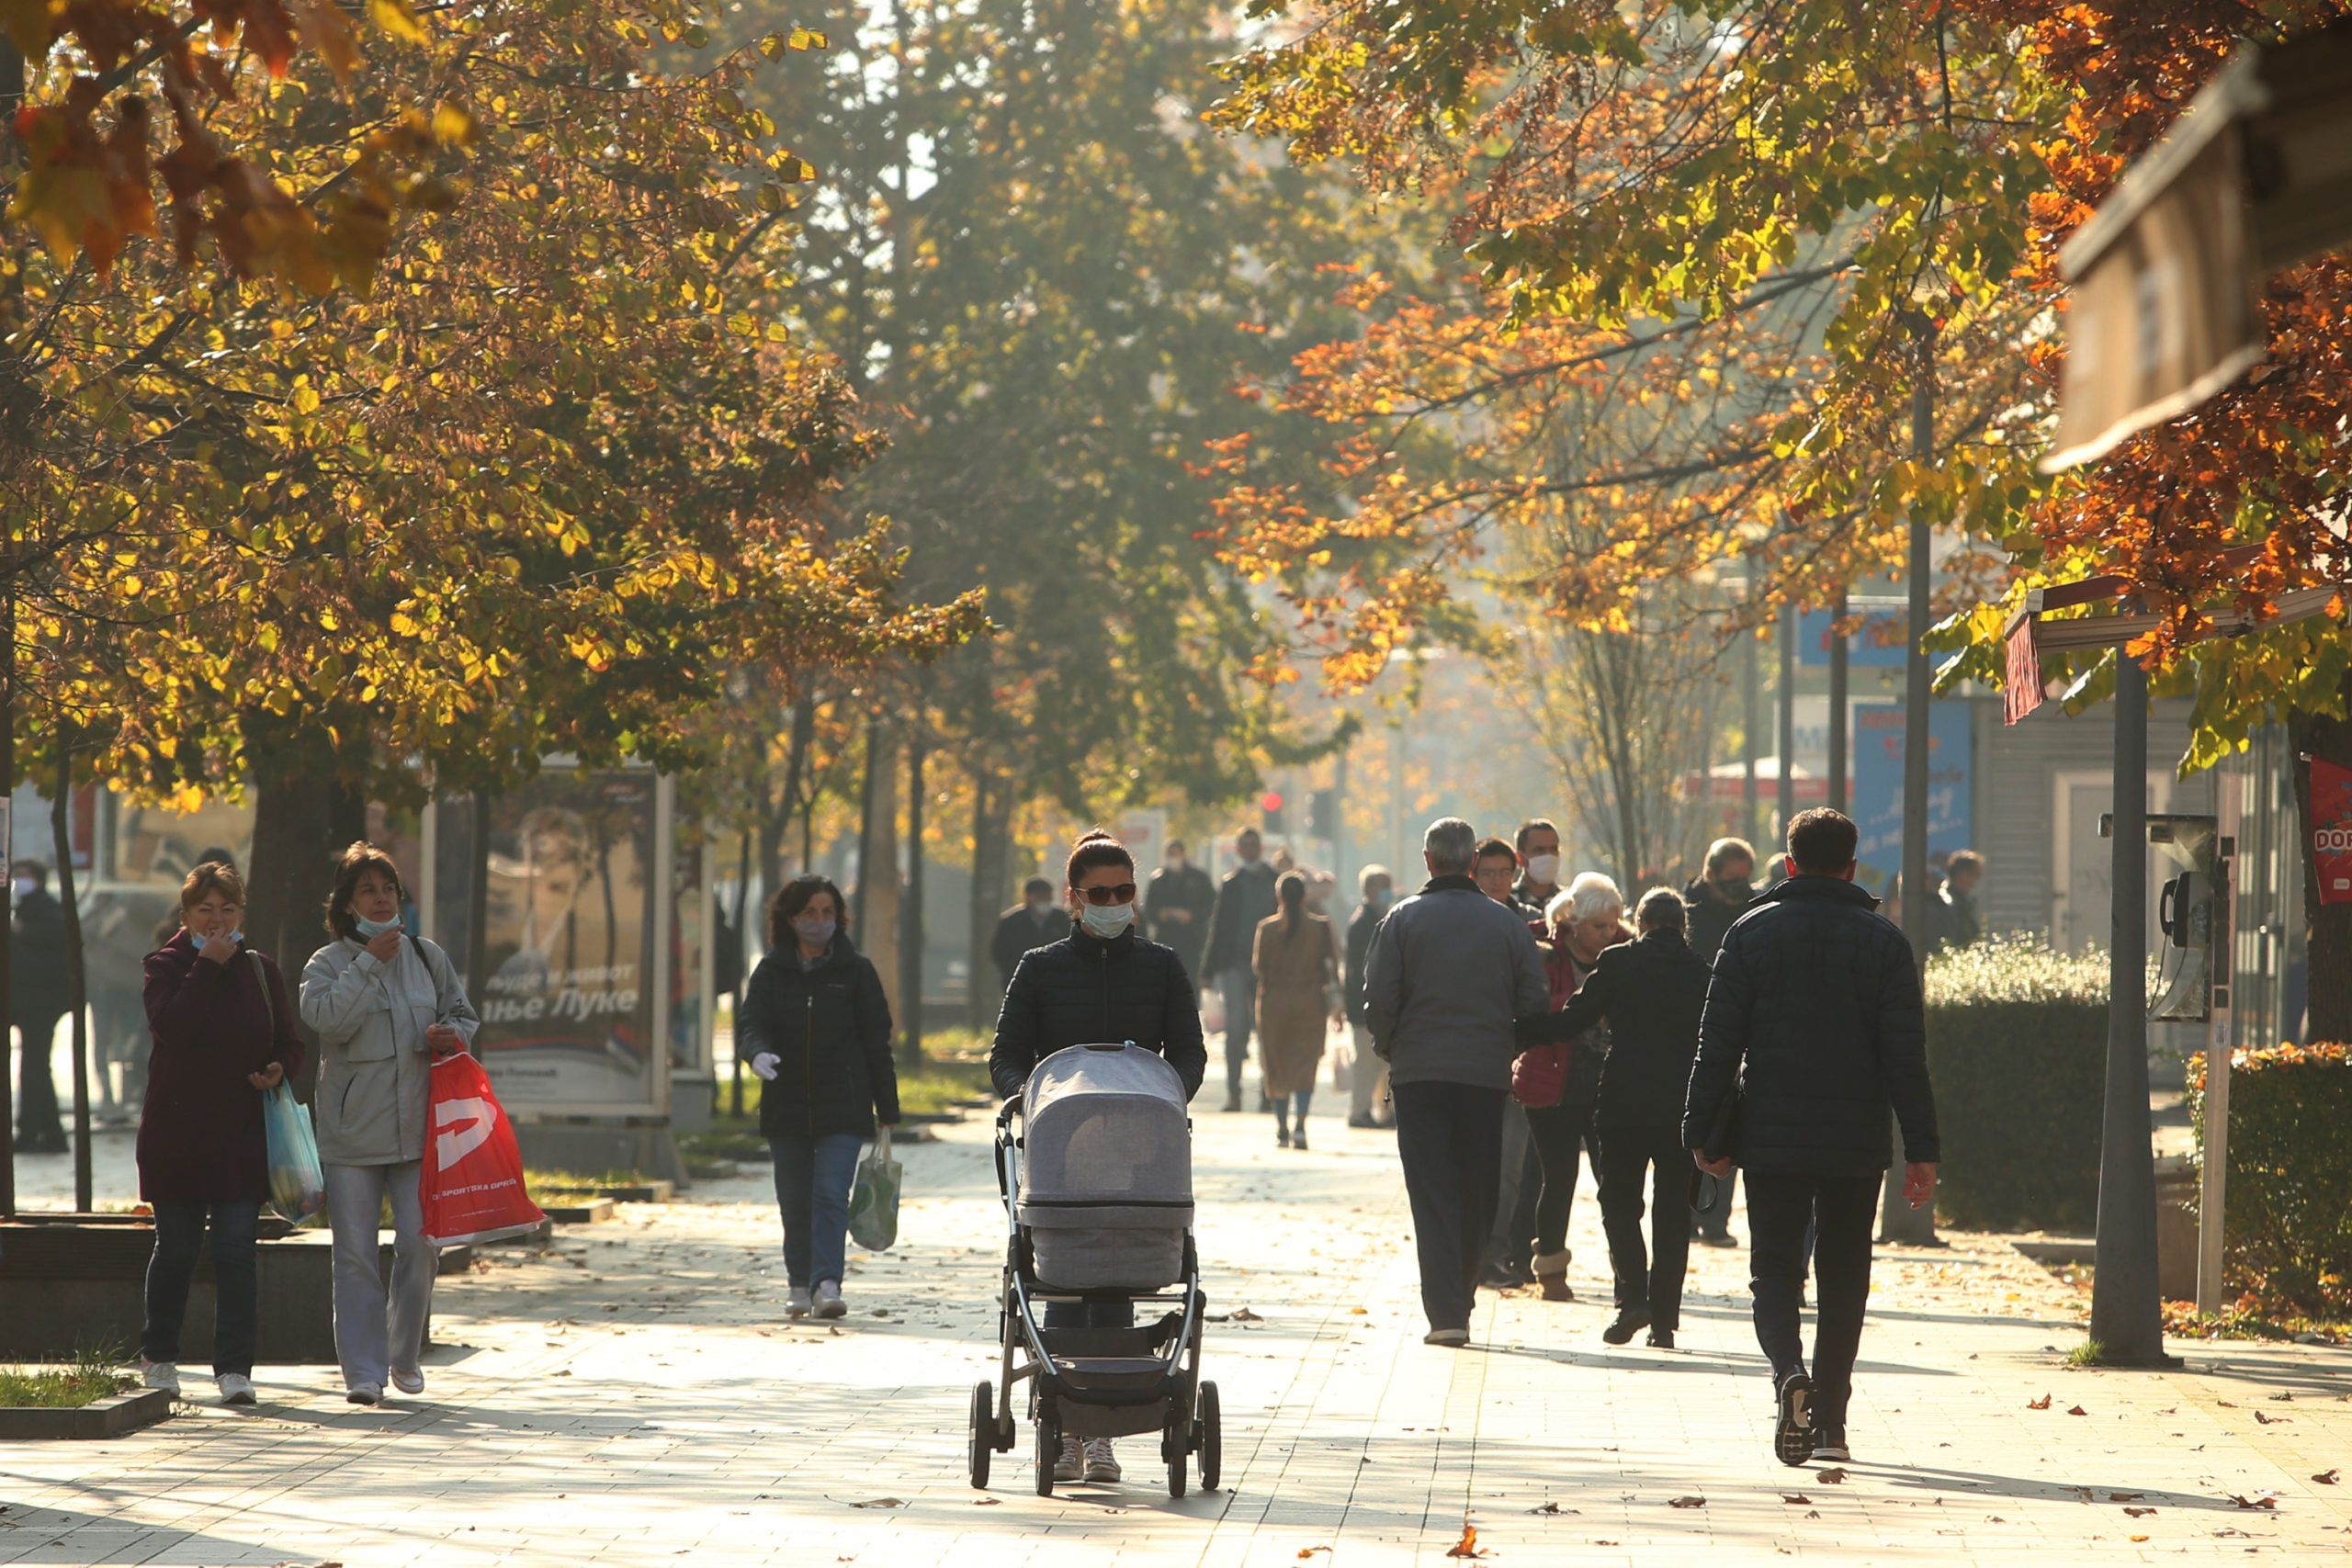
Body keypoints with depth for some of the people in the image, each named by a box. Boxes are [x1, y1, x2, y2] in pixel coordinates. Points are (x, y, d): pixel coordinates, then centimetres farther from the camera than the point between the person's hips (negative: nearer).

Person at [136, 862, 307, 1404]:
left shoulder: (260, 970, 10)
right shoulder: (166, 967, 0)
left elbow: (290, 1042, 13)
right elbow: (173, 1028, -19)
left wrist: (279, 1069, -10)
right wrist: (208, 966, -17)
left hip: (242, 1137, 2)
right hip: (177, 1132, -2)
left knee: (237, 1252, -6)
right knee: (176, 1251, 6)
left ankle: (234, 1368, -6)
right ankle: (158, 1356, 24)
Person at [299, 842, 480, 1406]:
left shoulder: (427, 957, 11)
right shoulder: (328, 964, 2)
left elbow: (465, 1017, 18)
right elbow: (328, 1017, -17)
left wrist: (450, 1035, -4)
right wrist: (370, 961, -15)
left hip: (418, 1129, 2)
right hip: (349, 1133, -2)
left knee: (419, 1247, -1)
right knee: (356, 1254, -3)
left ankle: (405, 1357, 19)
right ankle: (363, 1371, 1)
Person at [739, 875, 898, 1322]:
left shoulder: (856, 970, 3)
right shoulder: (771, 971, 6)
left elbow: (877, 1041, 4)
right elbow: (754, 1024, -3)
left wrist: (887, 1112, 1)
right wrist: (759, 1053, -29)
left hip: (843, 1108, -2)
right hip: (787, 1108, 2)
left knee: (831, 1195, -14)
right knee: (795, 1202, 8)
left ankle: (827, 1283, -21)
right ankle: (799, 1284, 21)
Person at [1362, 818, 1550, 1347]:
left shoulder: (1403, 919, -3)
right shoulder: (1507, 922, 3)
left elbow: (1379, 997, -7)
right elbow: (1535, 1000, 2)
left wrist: (1389, 1047, 10)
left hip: (1419, 1071, -2)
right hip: (1487, 1076, 2)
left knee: (1431, 1192, -3)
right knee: (1477, 1196, 13)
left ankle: (1445, 1313, -13)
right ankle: (1459, 1298, 20)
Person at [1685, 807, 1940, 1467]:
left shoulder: (1752, 933, 0)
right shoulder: (1883, 941, 1)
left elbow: (1718, 1042, -2)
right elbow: (1906, 1054, -2)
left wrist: (1704, 1133, 4)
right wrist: (1922, 1150, -1)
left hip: (1771, 1139, -1)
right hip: (1857, 1142, 1)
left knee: (1775, 1271, 4)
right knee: (1843, 1279, 11)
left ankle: (1789, 1371, -25)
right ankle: (1829, 1421, 10)